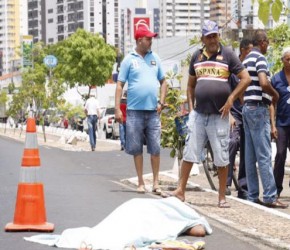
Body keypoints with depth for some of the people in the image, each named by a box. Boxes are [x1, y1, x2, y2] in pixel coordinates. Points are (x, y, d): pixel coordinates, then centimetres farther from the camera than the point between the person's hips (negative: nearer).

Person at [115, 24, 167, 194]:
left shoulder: (154, 58, 11)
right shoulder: (129, 60, 1)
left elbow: (163, 81, 17)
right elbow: (120, 85, 0)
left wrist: (161, 102, 5)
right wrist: (117, 109, -7)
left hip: (153, 110, 2)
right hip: (135, 110, -2)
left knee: (155, 148, 1)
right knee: (137, 148, 3)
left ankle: (156, 183, 7)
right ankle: (141, 183, 11)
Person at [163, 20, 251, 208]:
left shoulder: (227, 54, -1)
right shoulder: (197, 56, 11)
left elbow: (246, 78, -4)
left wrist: (231, 99, -11)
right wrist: (191, 107, 9)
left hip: (219, 115, -4)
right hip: (198, 114, 4)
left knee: (221, 157, 2)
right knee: (189, 152, 3)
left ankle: (222, 197, 9)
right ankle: (181, 191, 8)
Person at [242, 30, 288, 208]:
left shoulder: (246, 60, 17)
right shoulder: (260, 58, -11)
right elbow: (264, 83, -26)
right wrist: (275, 94, -9)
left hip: (247, 107, 9)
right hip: (259, 108, -9)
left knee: (250, 155, 8)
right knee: (264, 155, -10)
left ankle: (253, 195, 9)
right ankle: (270, 196, -11)